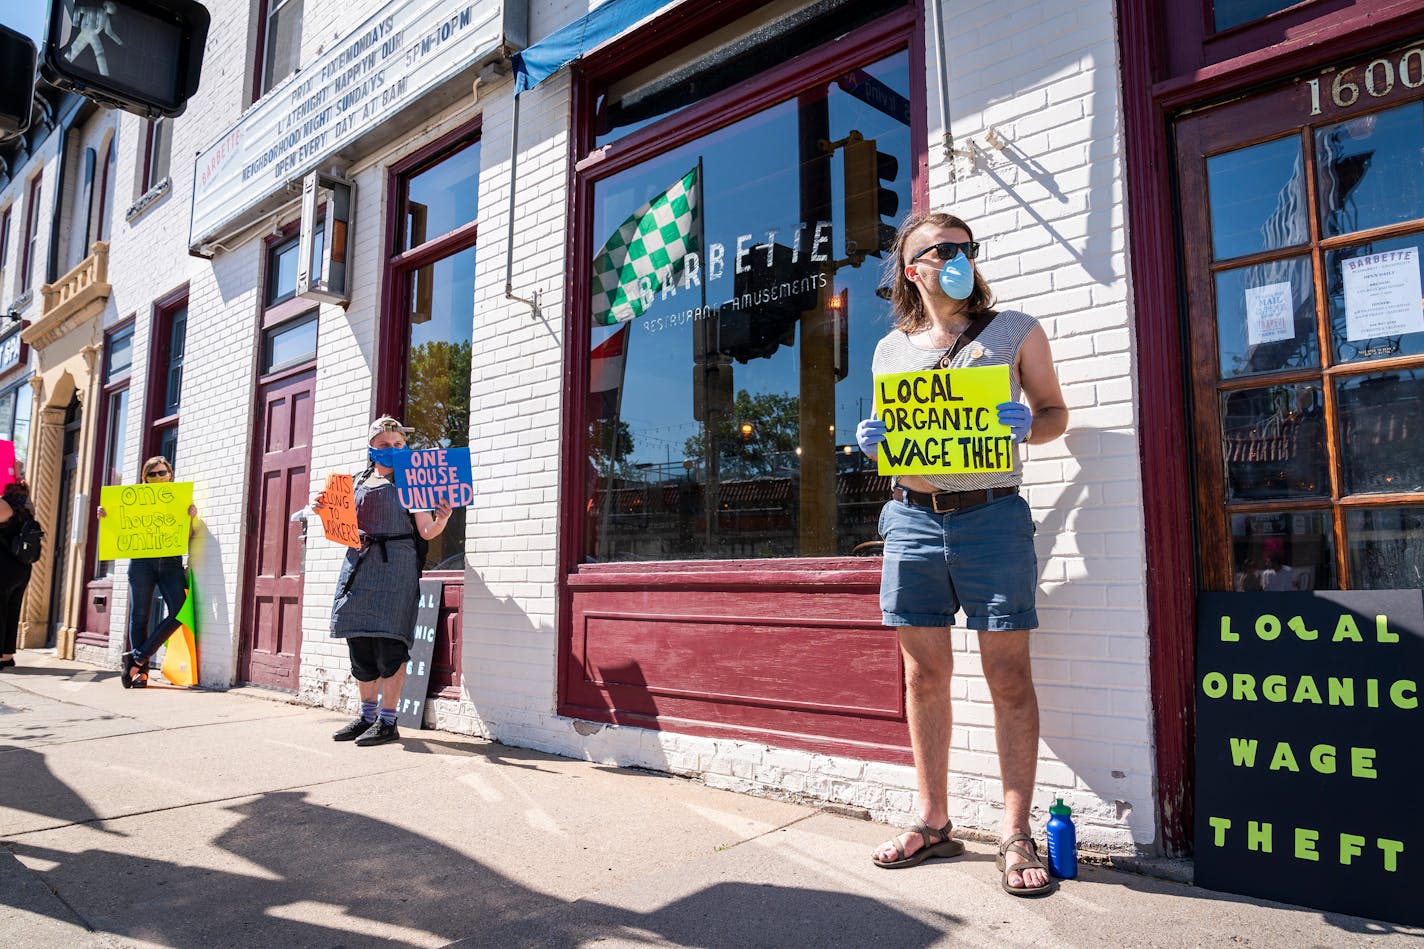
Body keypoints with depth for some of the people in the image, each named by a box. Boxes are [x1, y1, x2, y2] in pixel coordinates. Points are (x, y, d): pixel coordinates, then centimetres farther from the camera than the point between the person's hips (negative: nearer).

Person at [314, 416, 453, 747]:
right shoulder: (359, 482, 17)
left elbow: (426, 531, -2)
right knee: (359, 640, 7)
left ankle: (388, 722, -2)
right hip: (359, 562, 6)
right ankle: (367, 715, 19)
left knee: (388, 639, -9)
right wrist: (324, 511, 5)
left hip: (395, 563, -5)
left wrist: (441, 519, -23)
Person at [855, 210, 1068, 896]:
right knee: (923, 675, 7)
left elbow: (1055, 412, 10)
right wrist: (874, 442, -2)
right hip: (912, 518, 3)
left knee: (1008, 675, -1)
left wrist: (1025, 426, -12)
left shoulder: (1015, 332, 8)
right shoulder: (890, 349, 15)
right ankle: (933, 824, 21)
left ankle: (1016, 835, 12)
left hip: (991, 514, -2)